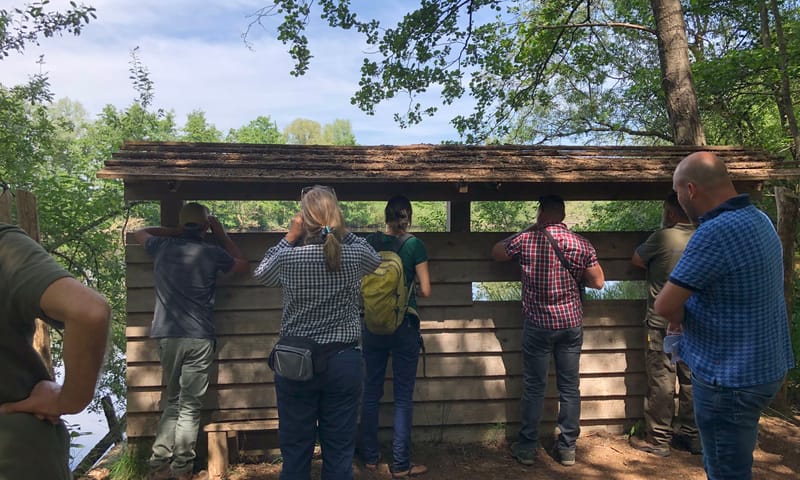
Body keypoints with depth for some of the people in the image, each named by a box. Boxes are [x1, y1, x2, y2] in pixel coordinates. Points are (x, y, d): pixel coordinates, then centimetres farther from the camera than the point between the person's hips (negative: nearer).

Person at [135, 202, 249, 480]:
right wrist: (222, 235, 19)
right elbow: (244, 266, 16)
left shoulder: (162, 248, 6)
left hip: (167, 336, 4)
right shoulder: (212, 253, -3)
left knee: (172, 402, 17)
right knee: (190, 407, 3)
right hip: (199, 338, -3)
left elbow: (140, 233, 29)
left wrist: (175, 232, 23)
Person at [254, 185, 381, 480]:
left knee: (295, 452, 14)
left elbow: (261, 274, 11)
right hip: (344, 361, 1)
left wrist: (289, 237, 6)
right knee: (339, 452, 12)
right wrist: (342, 232, 10)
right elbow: (375, 260, 17)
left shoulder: (289, 258, -11)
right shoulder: (355, 255, -7)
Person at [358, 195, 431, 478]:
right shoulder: (414, 245, -9)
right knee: (403, 397, 6)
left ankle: (370, 457, 27)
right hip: (404, 327, -3)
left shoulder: (370, 243, -1)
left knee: (371, 393, 14)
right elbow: (425, 291, -9)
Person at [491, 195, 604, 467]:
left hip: (538, 324, -2)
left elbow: (496, 253, 10)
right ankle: (567, 448, 20)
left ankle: (527, 447, 16)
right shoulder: (581, 244, -3)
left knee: (534, 387, 7)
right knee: (569, 387, 10)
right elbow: (598, 282, 3)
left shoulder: (525, 240, -8)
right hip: (571, 322, 2)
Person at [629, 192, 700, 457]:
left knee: (661, 380, 1)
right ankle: (692, 435, 25)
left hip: (663, 321, -6)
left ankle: (658, 440, 9)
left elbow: (636, 260, -1)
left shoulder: (663, 237, -14)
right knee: (691, 378, 14)